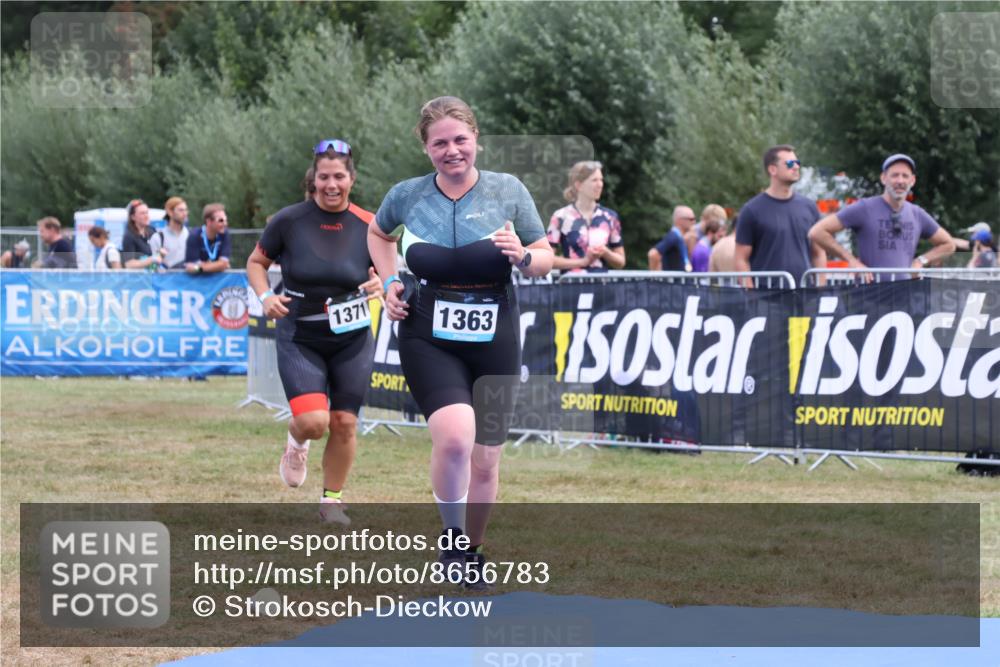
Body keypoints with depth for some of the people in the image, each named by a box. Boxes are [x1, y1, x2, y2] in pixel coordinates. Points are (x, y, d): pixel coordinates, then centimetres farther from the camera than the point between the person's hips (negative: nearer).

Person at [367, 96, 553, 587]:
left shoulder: (508, 191, -2)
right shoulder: (407, 196, -1)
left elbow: (545, 261, 4)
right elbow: (378, 234, 22)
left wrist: (522, 256, -17)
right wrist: (389, 282, 7)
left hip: (493, 342, 1)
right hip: (428, 339, -1)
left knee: (485, 462, 7)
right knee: (455, 436, -26)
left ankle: (473, 550, 31)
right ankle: (452, 537, -4)